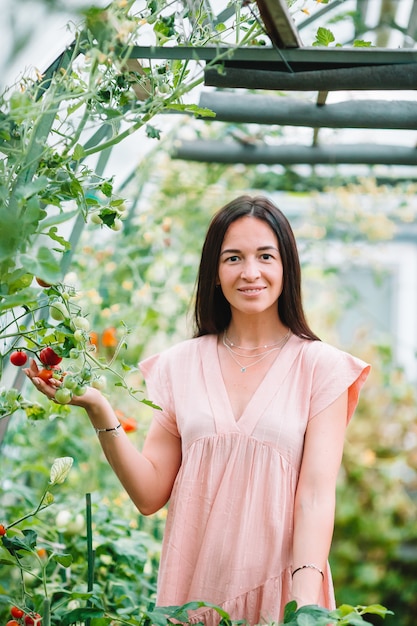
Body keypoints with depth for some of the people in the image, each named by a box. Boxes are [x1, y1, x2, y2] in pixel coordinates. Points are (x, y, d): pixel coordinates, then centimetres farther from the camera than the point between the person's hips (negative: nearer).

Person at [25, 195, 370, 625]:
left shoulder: (320, 367, -4)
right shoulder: (180, 365, 3)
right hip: (192, 588, 2)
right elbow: (150, 493, 1)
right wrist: (98, 410, -11)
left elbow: (317, 493, -10)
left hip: (279, 591, -2)